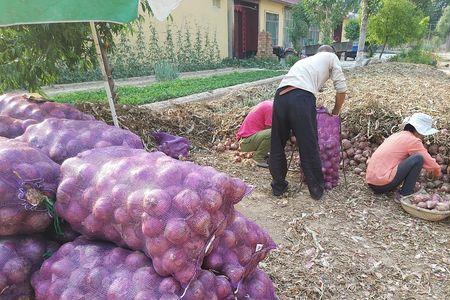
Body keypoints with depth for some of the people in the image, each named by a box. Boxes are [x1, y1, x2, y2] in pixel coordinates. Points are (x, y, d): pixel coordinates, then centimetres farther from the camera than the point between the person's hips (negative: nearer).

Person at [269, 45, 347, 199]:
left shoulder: (304, 60, 39)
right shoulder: (331, 56, 25)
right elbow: (341, 88, 17)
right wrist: (336, 110, 33)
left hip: (280, 96, 5)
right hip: (301, 98, -5)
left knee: (277, 144, 16)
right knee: (309, 147, 7)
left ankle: (278, 186, 28)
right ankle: (317, 188, 24)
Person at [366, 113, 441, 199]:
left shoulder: (397, 135, 18)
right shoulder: (412, 140, -6)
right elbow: (429, 162, 1)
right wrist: (437, 171, 23)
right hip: (383, 183, -9)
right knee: (418, 158, -7)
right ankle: (404, 194, -3)